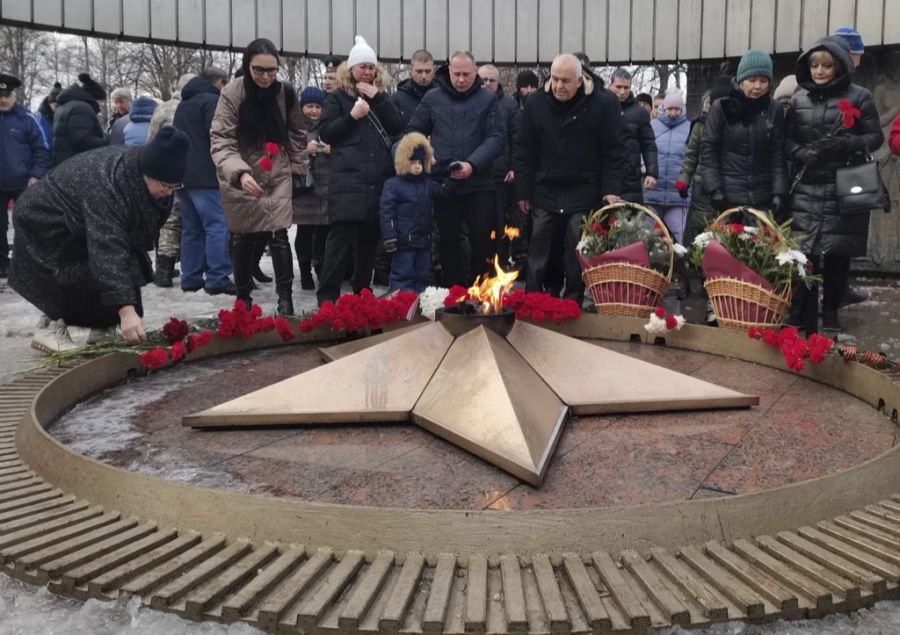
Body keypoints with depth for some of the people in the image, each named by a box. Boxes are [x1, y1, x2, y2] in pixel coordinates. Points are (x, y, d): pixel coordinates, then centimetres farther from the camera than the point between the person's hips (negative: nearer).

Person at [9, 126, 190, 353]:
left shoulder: (142, 167, -13)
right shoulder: (107, 186, -41)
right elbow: (107, 251, -48)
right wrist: (125, 310, -54)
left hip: (82, 223, 9)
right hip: (46, 221, -9)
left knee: (128, 267, -1)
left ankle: (102, 330, 6)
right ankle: (53, 330, -12)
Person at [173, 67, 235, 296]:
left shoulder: (184, 104, 23)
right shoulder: (212, 100, -5)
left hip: (181, 174, 9)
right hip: (203, 175, -9)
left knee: (192, 228, 12)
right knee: (217, 226, -9)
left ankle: (191, 278, 12)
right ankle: (217, 279, -13)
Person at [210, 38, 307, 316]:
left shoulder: (286, 93, -7)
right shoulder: (232, 93, -16)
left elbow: (296, 133, 10)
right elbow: (220, 141, -23)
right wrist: (240, 172, -37)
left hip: (277, 176, 1)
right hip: (239, 180, -1)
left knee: (278, 235, -9)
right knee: (243, 239, 7)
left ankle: (285, 298, -1)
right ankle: (243, 298, 22)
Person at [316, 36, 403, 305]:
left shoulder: (381, 95, 19)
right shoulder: (338, 97, 8)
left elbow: (398, 127, 5)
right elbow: (325, 133, 1)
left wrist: (378, 98, -4)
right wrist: (352, 116, -11)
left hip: (379, 178, 4)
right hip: (348, 178, -4)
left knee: (369, 236, 8)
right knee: (341, 235, -11)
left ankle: (363, 290, 19)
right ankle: (327, 294, -9)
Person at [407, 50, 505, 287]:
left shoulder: (488, 99, 2)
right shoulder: (432, 98, 7)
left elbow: (497, 138, -6)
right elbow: (413, 133, 12)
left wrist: (473, 164, -19)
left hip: (479, 183, -1)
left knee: (483, 240, 2)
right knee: (448, 242, 8)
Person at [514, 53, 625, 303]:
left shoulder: (603, 103, -7)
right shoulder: (536, 102, -1)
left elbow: (614, 151, -3)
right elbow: (523, 150, 3)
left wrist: (611, 190, -9)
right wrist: (523, 191, 0)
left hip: (584, 195, -2)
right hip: (545, 193, 2)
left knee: (577, 259, 5)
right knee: (538, 257, 7)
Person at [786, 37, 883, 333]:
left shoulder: (859, 96, 2)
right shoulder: (799, 98, 9)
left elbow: (875, 136, 3)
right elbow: (787, 138, 12)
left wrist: (847, 144, -16)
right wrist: (800, 152, -9)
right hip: (806, 189, 1)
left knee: (837, 254, 3)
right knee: (804, 254, -7)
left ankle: (830, 313, 20)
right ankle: (805, 320, 1)